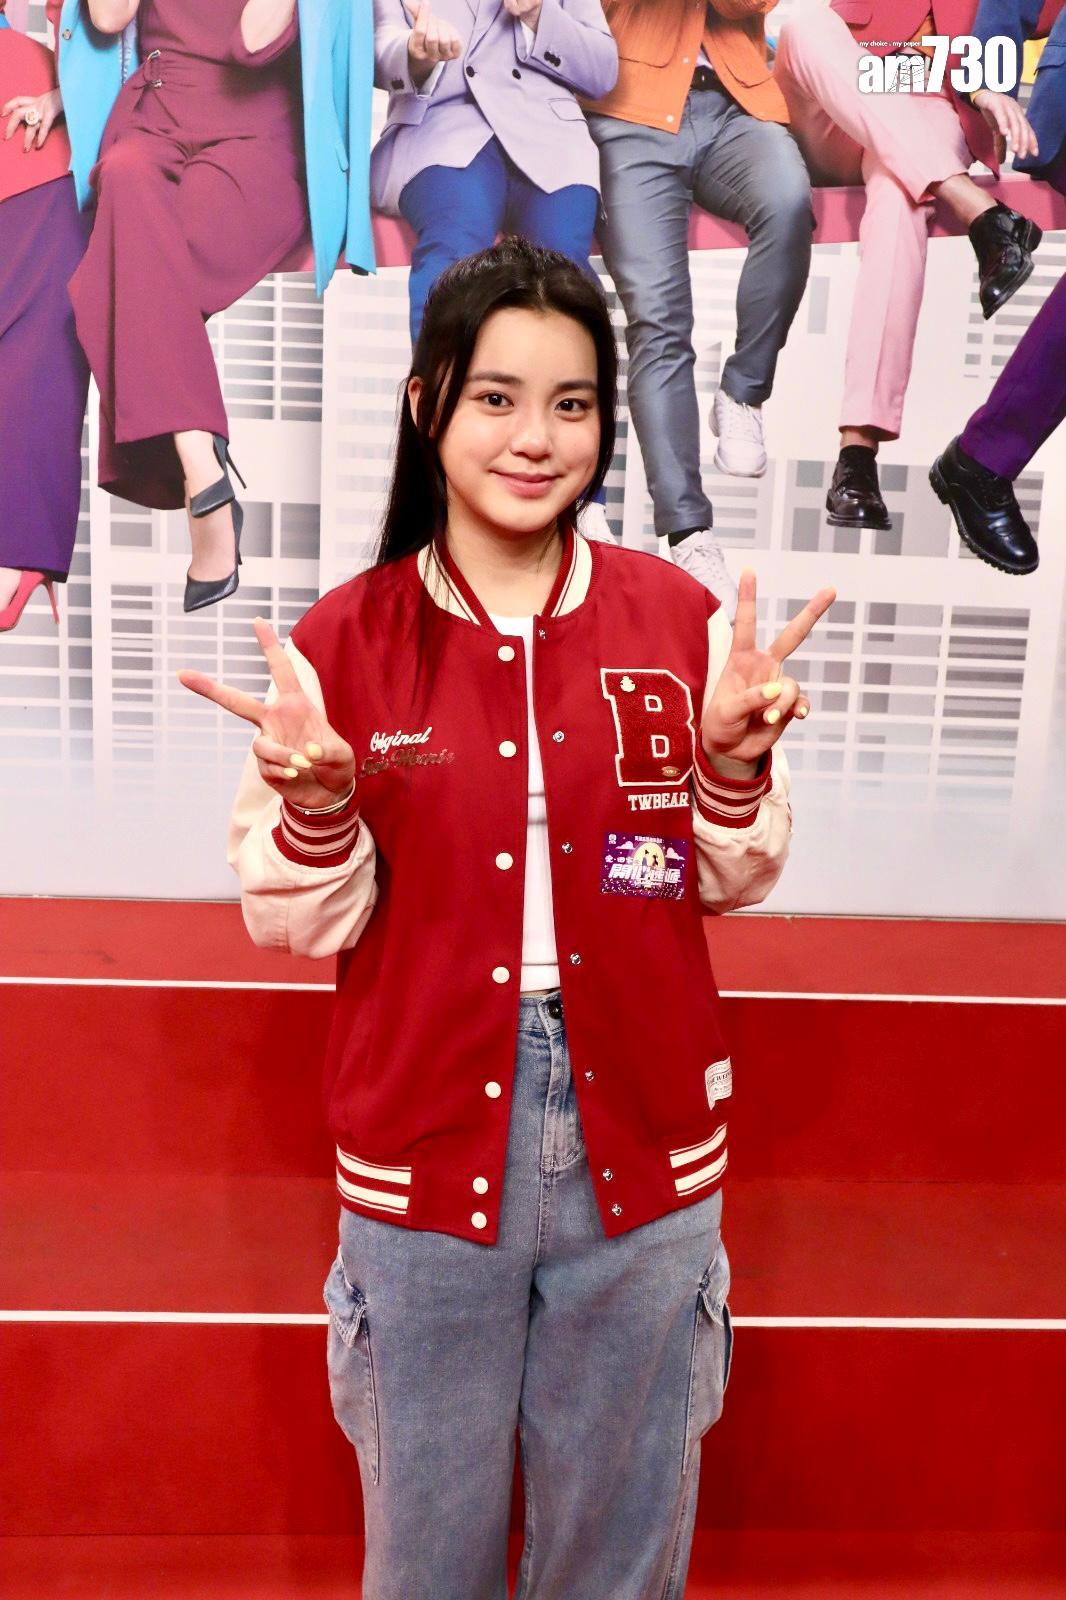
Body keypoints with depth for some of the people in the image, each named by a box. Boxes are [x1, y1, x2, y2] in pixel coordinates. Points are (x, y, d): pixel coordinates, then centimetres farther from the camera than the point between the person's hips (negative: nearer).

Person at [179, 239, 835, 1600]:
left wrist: (736, 761, -15)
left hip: (641, 1138, 1)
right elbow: (300, 922, -4)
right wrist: (316, 801, -22)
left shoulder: (679, 618, -4)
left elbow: (727, 882, 3)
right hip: (428, 1144, -1)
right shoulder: (346, 640, -7)